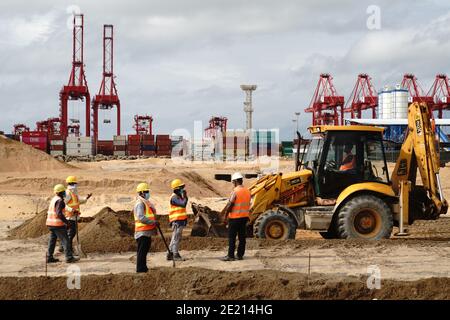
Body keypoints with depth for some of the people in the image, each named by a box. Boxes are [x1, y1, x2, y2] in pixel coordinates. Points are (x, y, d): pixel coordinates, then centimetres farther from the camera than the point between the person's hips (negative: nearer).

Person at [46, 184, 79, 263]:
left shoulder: (54, 199, 14)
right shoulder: (60, 201, -16)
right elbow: (59, 213, -25)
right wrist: (66, 222, -19)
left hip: (50, 223, 9)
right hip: (58, 224, -9)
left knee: (52, 240, 12)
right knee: (65, 240, -5)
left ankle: (49, 258, 13)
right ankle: (69, 257, -6)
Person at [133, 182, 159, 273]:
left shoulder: (146, 203, 19)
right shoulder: (140, 203, -14)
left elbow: (153, 212, 26)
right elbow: (141, 217, -24)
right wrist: (153, 222, -22)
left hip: (147, 232, 10)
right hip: (142, 232, -10)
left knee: (145, 250, 15)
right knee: (142, 251, -7)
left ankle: (143, 267, 22)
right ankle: (140, 268, -5)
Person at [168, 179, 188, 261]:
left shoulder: (179, 196, 18)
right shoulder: (174, 197, -13)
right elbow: (183, 204, -25)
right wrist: (185, 196, -10)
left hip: (180, 221, 10)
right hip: (177, 221, -10)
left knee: (176, 238, 12)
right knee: (176, 237, -7)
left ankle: (170, 254, 17)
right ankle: (175, 255, -6)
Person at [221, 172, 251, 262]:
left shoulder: (235, 191, -15)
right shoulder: (248, 191, 7)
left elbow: (230, 205, -15)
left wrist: (225, 216, -5)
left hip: (235, 217, -7)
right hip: (245, 217, 7)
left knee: (232, 237, -1)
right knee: (242, 236, 10)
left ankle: (230, 256, -1)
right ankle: (240, 255, 13)